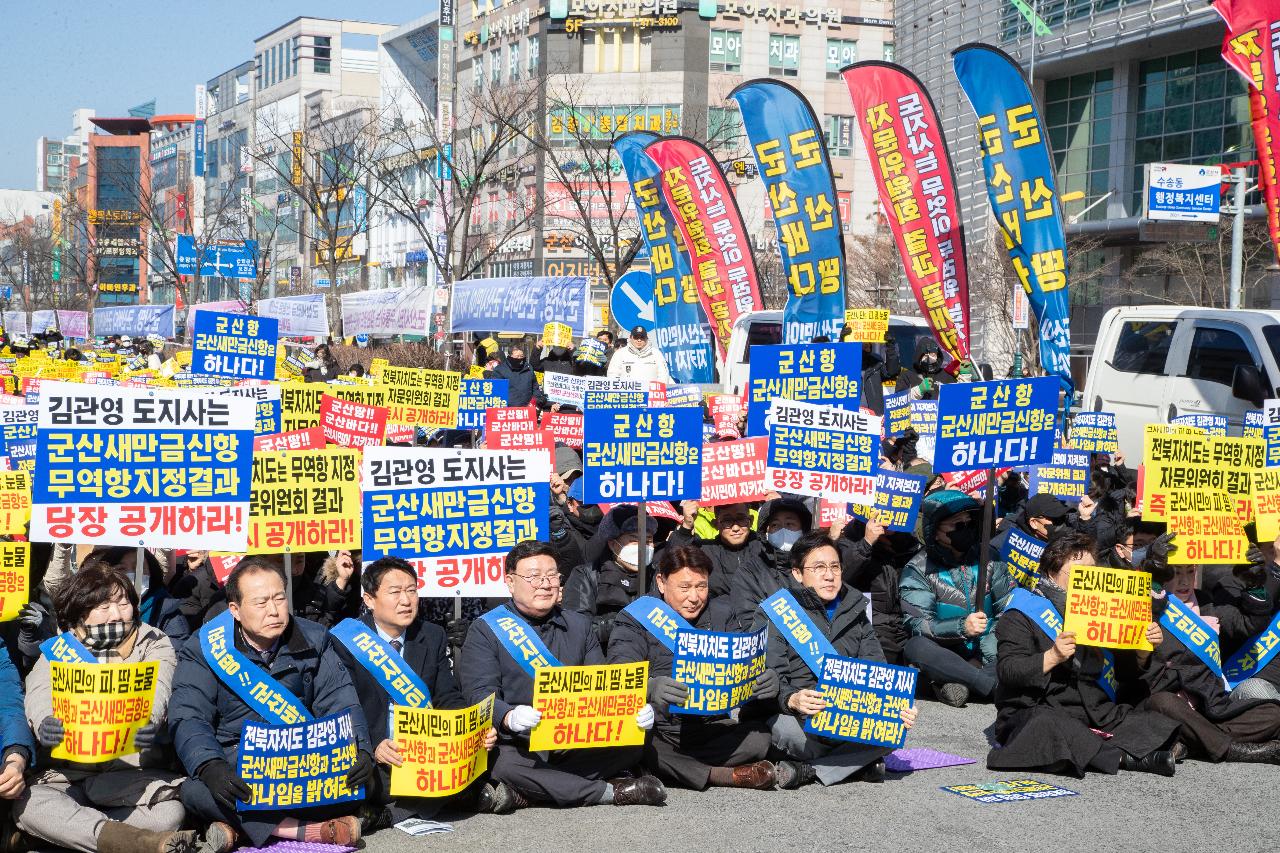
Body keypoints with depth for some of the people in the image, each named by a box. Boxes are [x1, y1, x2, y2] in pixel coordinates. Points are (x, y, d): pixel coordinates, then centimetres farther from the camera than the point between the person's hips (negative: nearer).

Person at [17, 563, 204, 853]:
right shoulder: (59, 649, 13)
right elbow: (39, 693, -8)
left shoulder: (154, 644, 11)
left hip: (133, 772, -1)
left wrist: (147, 723, -35)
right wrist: (44, 723, -34)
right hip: (67, 772, 1)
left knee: (170, 811, -31)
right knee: (27, 804, -31)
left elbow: (157, 691, -10)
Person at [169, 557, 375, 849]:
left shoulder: (315, 641, 3)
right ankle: (313, 830, -35)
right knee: (195, 791, -35)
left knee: (359, 780, -27)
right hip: (236, 765, -2)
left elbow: (341, 703, -2)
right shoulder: (205, 649, -4)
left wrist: (359, 751, -23)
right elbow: (188, 718, -15)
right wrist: (210, 767, -35)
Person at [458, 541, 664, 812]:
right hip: (520, 745, -4)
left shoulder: (579, 626, 18)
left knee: (631, 743, -23)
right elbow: (481, 695, -9)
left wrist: (636, 710, -11)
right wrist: (509, 717, -33)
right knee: (501, 763, -38)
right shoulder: (486, 631, 4)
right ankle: (610, 791, -26)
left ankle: (522, 795, -26)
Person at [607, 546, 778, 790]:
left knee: (758, 735, -24)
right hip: (658, 736, -3)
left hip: (713, 730, 3)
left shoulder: (722, 615, 15)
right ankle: (726, 775, -28)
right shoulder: (635, 620, 3)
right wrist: (650, 688, -38)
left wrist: (767, 681, -19)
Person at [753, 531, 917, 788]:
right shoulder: (774, 613, 0)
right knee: (786, 728, -39)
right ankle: (859, 762, -15)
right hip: (801, 718, -5)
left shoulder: (855, 612, 17)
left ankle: (808, 770, -20)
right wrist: (792, 699, -34)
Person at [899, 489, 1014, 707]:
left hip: (986, 653, 2)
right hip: (946, 654, -2)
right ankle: (996, 684, -33)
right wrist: (962, 627, -30)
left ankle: (958, 681, -28)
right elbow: (917, 625, -14)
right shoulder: (918, 570, -4)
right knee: (915, 647, -34)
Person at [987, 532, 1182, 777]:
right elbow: (1007, 670, -13)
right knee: (1046, 725, -40)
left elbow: (1123, 671, 22)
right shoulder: (1022, 614, 0)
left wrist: (1144, 649, 1)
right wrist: (1052, 657, -27)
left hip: (1096, 714, 6)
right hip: (1037, 710, -6)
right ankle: (1129, 756, -33)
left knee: (1156, 724, -12)